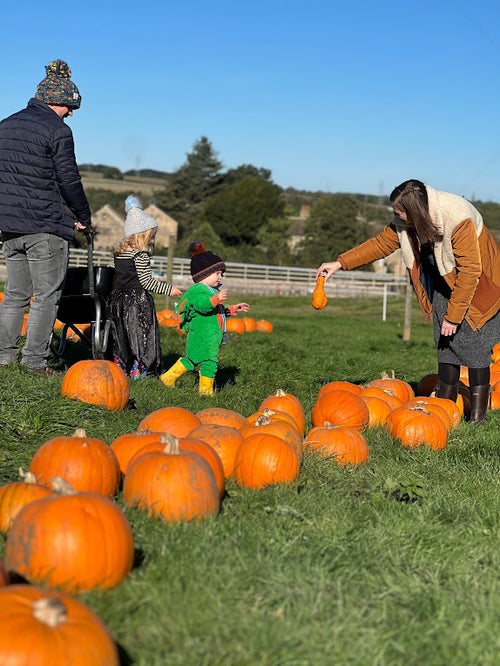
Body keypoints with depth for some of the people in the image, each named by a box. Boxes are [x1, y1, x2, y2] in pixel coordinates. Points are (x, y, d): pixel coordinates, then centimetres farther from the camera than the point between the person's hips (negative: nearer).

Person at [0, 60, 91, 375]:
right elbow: (69, 180, -11)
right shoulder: (57, 130, -10)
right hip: (46, 225, -7)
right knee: (46, 296, 0)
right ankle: (35, 360, -1)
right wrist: (84, 218, 2)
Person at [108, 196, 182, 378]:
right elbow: (147, 281, -16)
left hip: (119, 296, 7)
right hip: (137, 301, -7)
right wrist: (169, 289, -8)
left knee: (121, 337, 13)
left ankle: (120, 368, 15)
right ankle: (138, 372, 1)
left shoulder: (119, 254, 9)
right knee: (140, 336, 0)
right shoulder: (140, 256, -14)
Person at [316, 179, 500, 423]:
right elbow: (381, 243, 2)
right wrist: (341, 263, -6)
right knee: (445, 346, 2)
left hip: (476, 286, -7)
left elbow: (469, 271, -29)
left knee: (472, 346, -10)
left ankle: (477, 416, -3)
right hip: (444, 284, 7)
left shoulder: (458, 218, -32)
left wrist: (453, 316, -25)